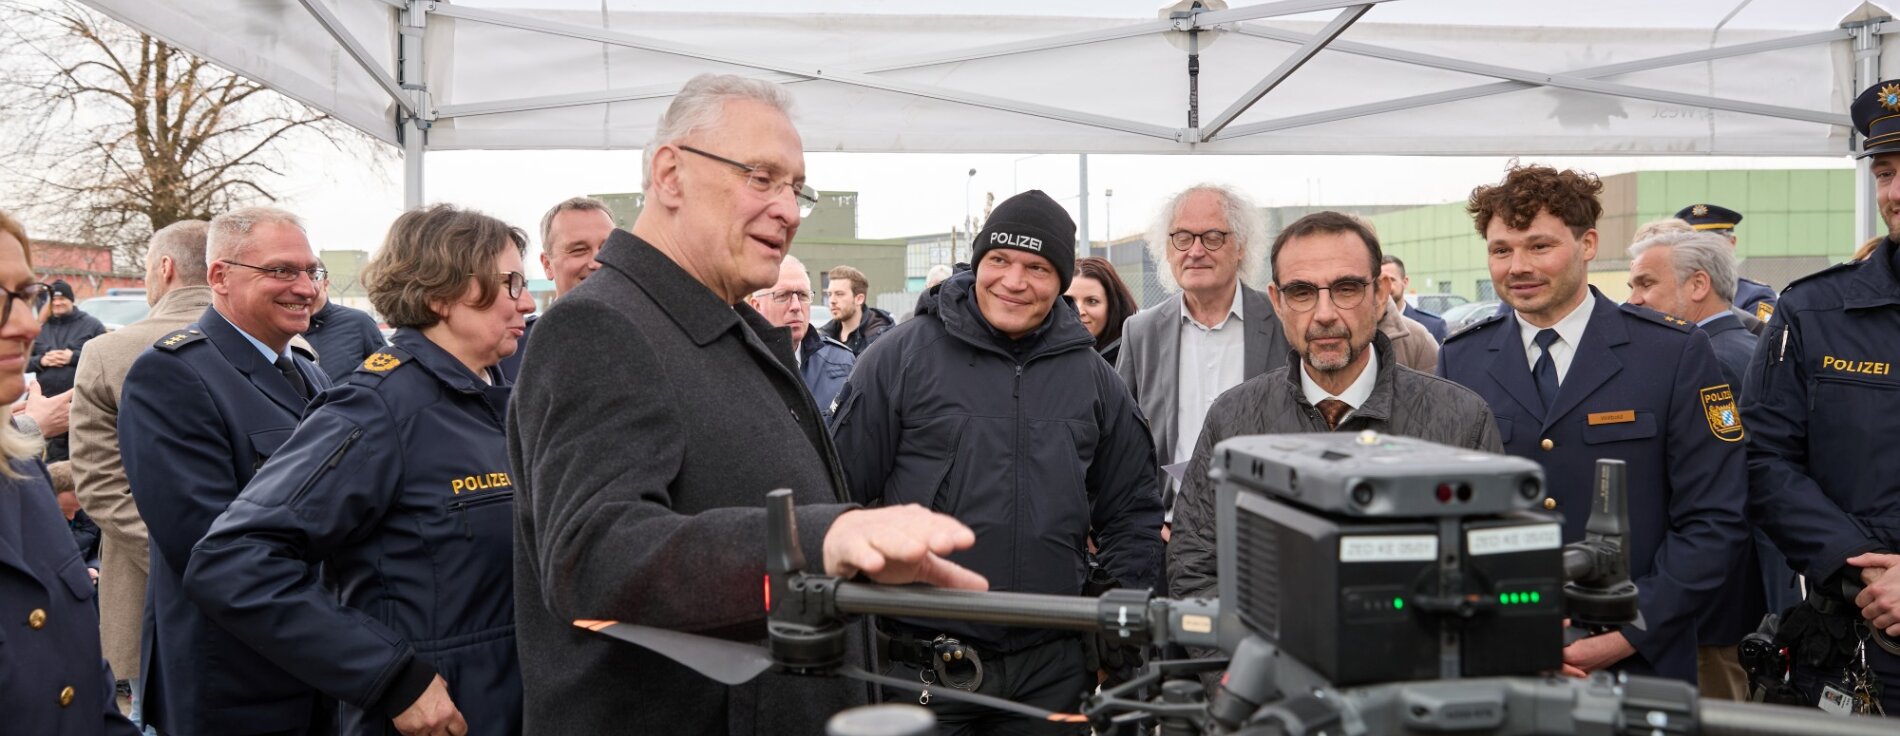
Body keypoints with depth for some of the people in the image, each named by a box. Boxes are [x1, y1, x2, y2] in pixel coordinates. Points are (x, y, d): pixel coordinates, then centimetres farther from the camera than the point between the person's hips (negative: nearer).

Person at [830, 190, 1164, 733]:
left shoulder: (1093, 377, 8)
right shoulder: (902, 356, -4)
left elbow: (1133, 513, 15)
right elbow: (838, 494, -3)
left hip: (1054, 667, 3)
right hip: (919, 665, -3)